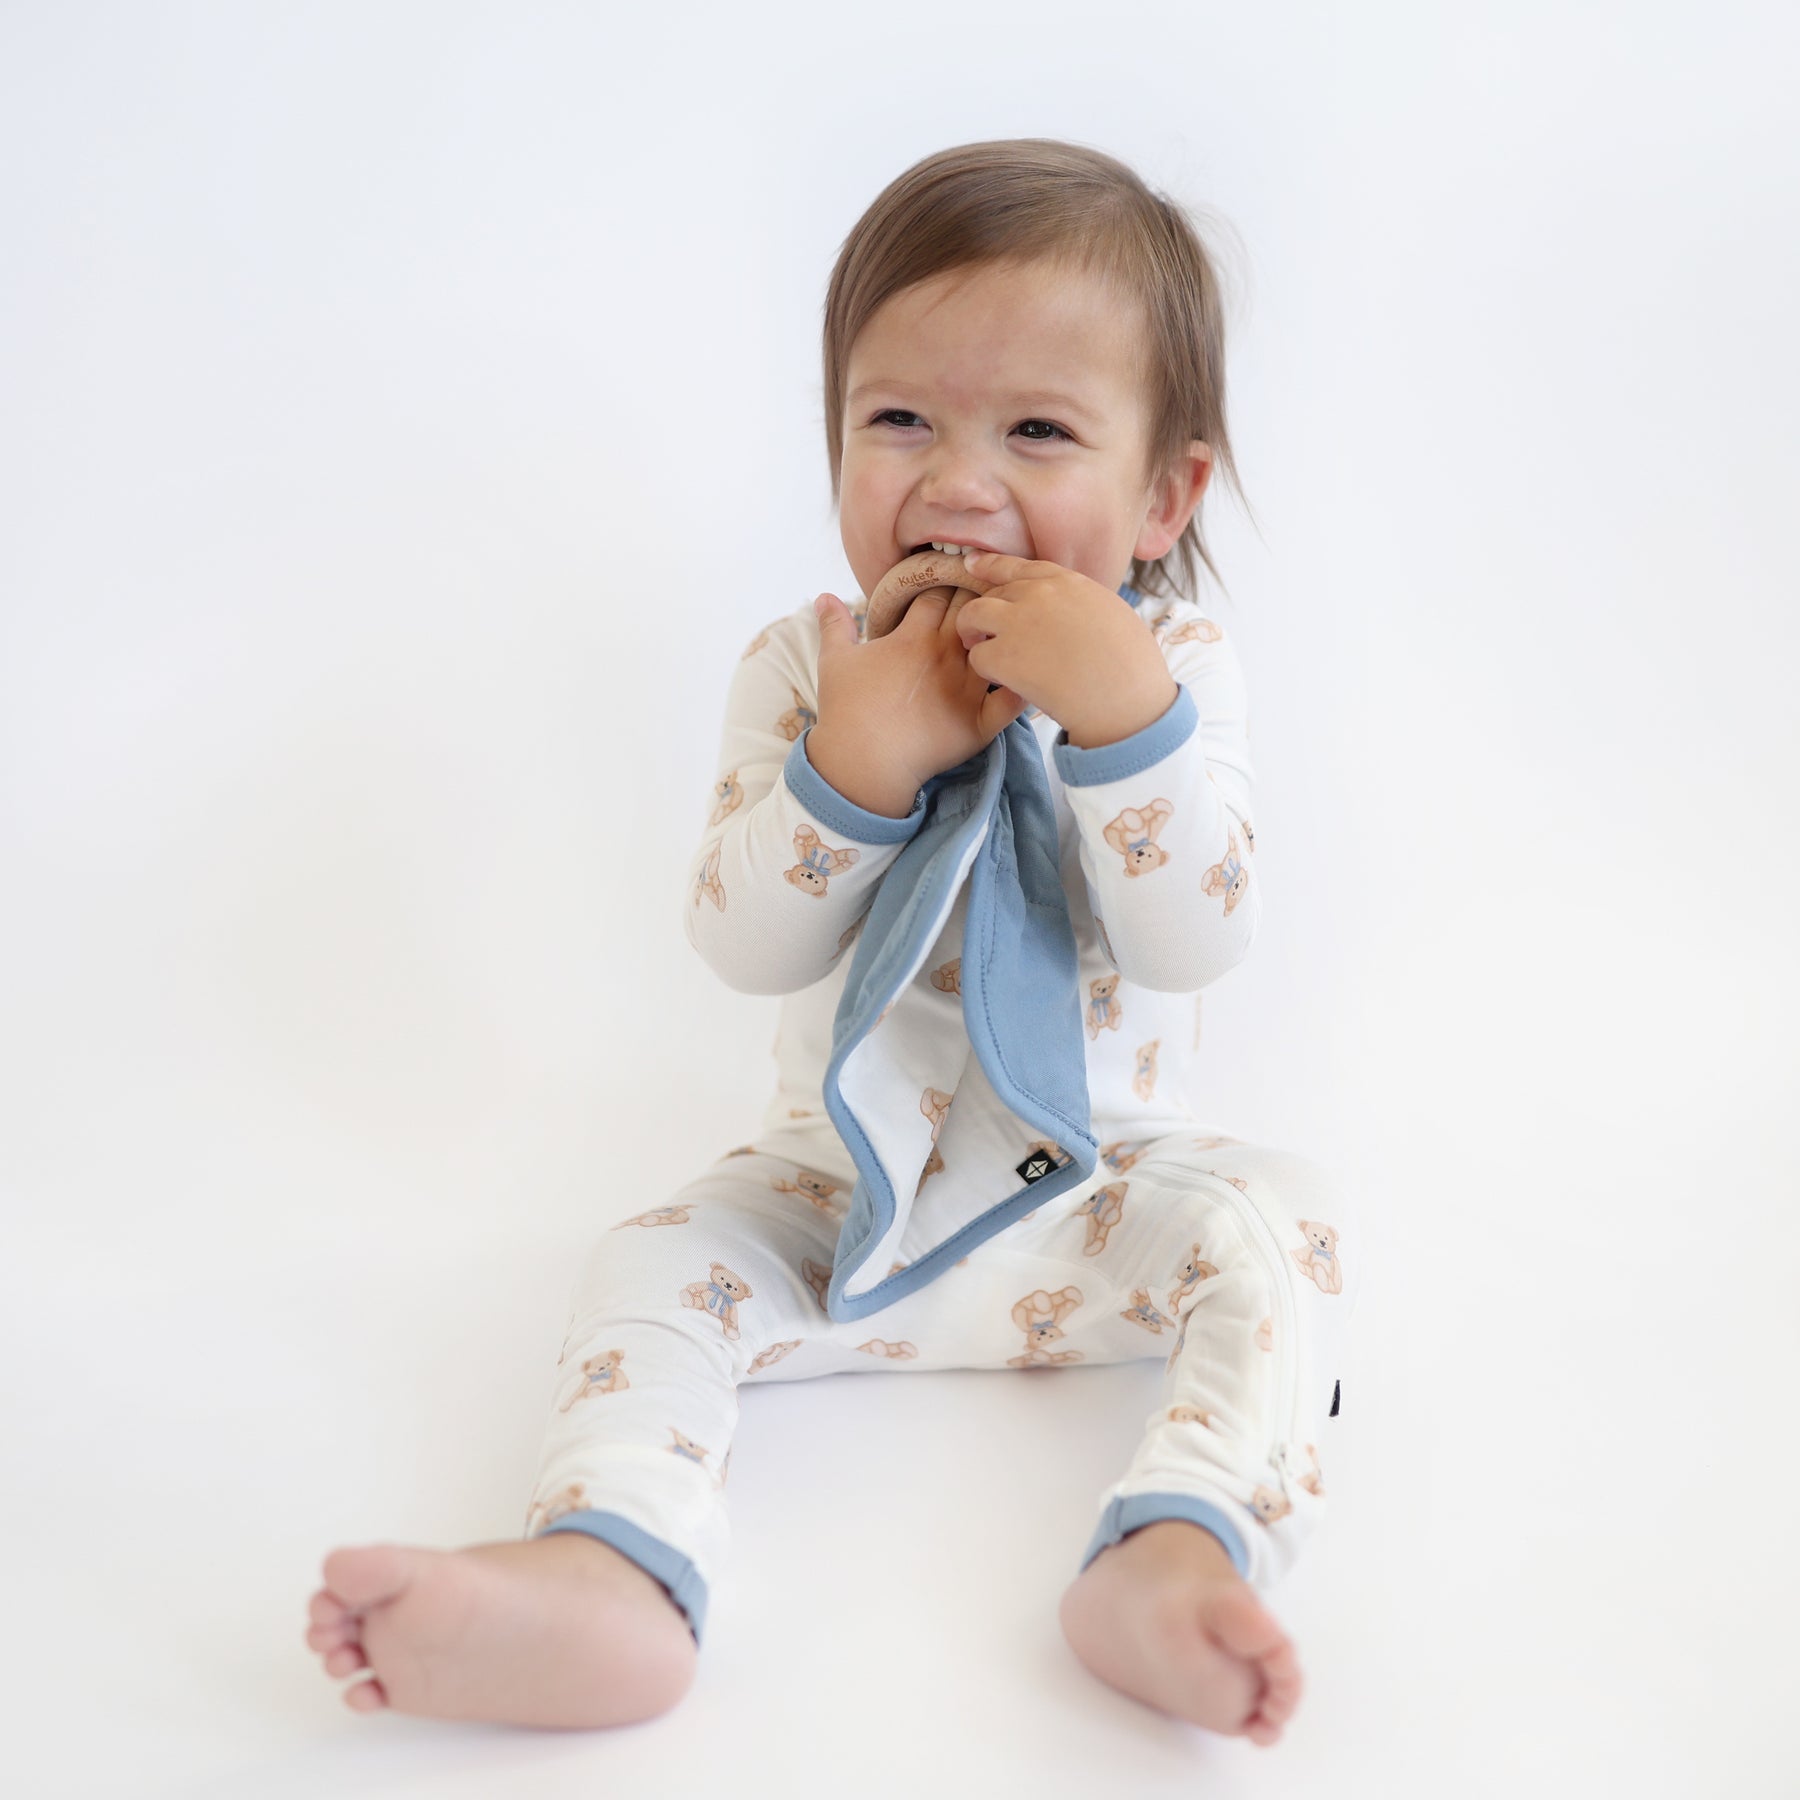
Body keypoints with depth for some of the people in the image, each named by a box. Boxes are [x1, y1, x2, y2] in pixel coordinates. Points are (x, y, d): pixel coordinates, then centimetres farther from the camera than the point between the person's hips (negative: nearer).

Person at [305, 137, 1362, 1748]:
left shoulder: (1174, 666, -10)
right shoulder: (805, 668, -7)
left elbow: (1196, 944, -21)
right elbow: (747, 945, -15)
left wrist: (1122, 710, -35)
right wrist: (859, 757, -31)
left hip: (1096, 1188, -1)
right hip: (841, 1187, 1)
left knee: (1282, 1218, -26)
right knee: (651, 1262, -18)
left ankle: (1180, 1552, -40)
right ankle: (610, 1574, -36)